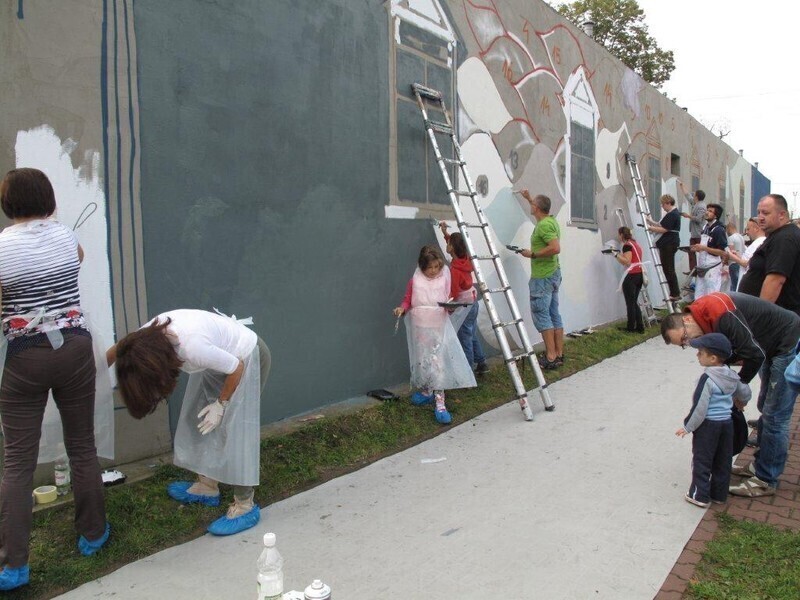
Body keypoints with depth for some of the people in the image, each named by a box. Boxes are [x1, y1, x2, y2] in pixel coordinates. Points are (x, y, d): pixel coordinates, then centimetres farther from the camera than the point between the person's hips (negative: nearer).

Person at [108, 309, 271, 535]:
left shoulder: (193, 347, -40)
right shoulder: (147, 335, -18)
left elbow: (236, 368, -25)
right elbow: (118, 351, 4)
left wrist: (221, 404, -14)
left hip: (247, 359, -8)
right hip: (221, 355, 8)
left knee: (234, 431, -8)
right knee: (201, 423, 11)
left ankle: (245, 507, 1)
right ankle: (207, 486, 26)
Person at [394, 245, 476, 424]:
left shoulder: (444, 278, -1)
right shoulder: (415, 281, -3)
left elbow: (448, 300, 9)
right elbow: (408, 300, 6)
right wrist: (402, 308, -14)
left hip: (439, 326, -1)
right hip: (420, 327, 1)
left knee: (439, 363, -6)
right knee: (422, 362, 10)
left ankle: (440, 404, -4)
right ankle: (426, 391, 34)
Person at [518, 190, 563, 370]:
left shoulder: (544, 225, -17)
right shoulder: (551, 220, 13)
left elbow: (556, 248, -28)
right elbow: (541, 208, 38)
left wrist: (533, 254, -19)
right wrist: (529, 198, 47)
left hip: (542, 277, -10)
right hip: (553, 274, 10)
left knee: (541, 315, -9)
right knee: (554, 315, 10)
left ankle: (550, 358, -11)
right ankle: (559, 354, 13)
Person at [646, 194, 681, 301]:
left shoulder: (672, 215, -16)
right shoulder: (674, 213, 17)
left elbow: (664, 229, -20)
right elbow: (662, 226, 21)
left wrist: (650, 228, -14)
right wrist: (651, 222, 15)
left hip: (668, 245, -11)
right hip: (668, 244, 11)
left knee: (668, 269, -7)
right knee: (669, 269, 14)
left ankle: (675, 294, -3)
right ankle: (675, 293, 19)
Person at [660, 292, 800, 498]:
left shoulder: (720, 314, -30)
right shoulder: (707, 317, 0)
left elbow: (755, 354, -27)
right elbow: (729, 355, 8)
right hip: (773, 348, 10)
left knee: (774, 417, -5)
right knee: (766, 409, 19)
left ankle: (766, 481, 5)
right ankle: (760, 465, 32)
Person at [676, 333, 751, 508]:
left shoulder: (707, 379, -23)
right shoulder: (732, 376, 1)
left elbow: (700, 408, -23)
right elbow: (745, 392, 19)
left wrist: (687, 427, -12)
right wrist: (740, 403, 42)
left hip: (708, 425, -7)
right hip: (727, 422, 7)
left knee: (702, 461, 6)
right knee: (723, 461, 17)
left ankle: (700, 495, 13)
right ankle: (719, 494, 28)